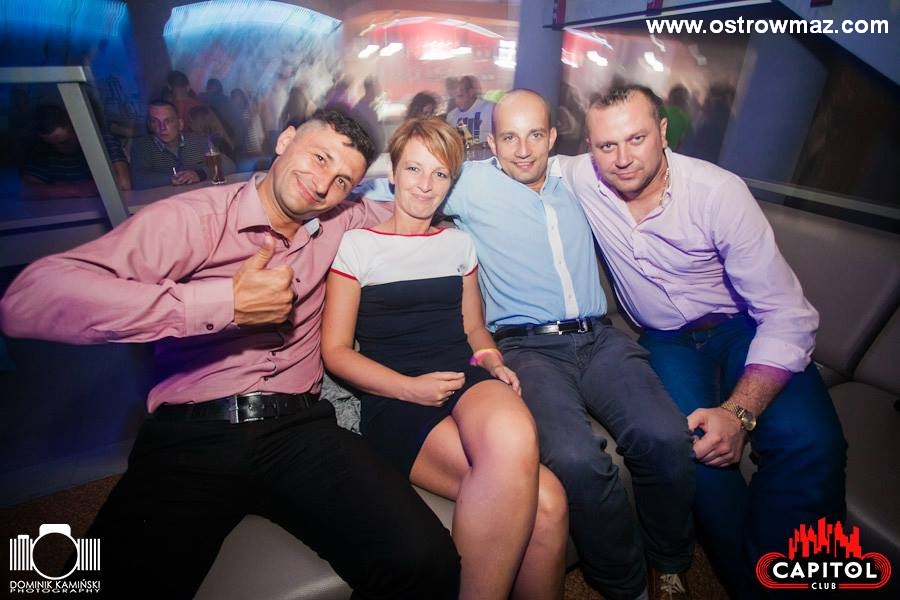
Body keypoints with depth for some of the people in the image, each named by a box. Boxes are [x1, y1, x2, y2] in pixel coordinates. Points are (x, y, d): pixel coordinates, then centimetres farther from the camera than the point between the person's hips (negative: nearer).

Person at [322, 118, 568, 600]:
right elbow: (335, 350, 1)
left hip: (465, 381, 4)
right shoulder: (356, 245, 6)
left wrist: (493, 363, 2)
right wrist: (409, 387, -13)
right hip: (395, 402, -4)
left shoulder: (458, 243, 19)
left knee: (513, 434, -35)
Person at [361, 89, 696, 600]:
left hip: (599, 337, 4)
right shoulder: (471, 184, 8)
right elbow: (383, 182, 12)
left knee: (666, 437, -22)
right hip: (528, 347, -3)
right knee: (575, 459, -30)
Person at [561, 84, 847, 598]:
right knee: (690, 447, -27)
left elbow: (787, 314, -18)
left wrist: (740, 412, -29)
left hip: (744, 329, -1)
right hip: (668, 341, 2)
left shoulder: (718, 191, -19)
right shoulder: (579, 177, -10)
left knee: (810, 442, -28)